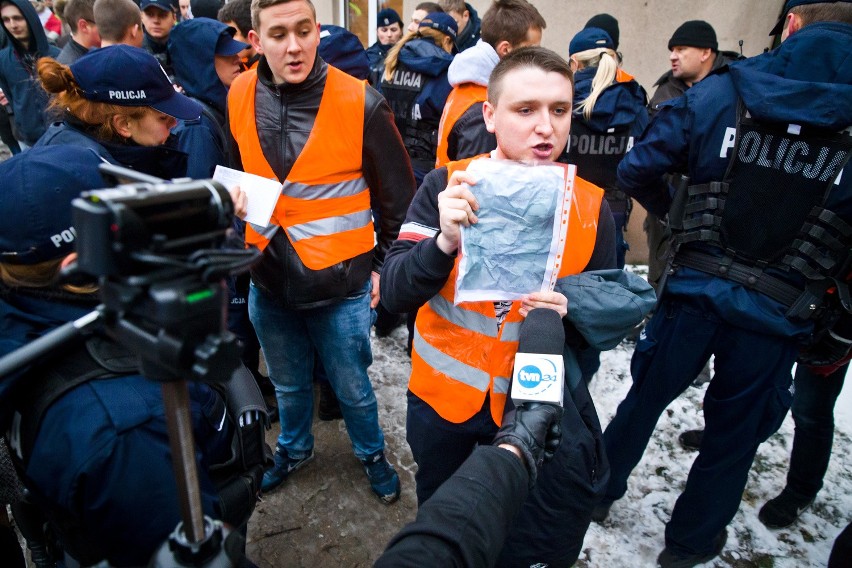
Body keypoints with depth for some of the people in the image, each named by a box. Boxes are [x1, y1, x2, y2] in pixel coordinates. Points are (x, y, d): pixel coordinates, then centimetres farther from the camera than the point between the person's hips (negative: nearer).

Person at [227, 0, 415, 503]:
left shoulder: (360, 103, -17)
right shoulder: (239, 98, -4)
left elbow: (399, 196, -6)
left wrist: (384, 265, -2)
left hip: (340, 283, -3)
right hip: (267, 278, 4)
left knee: (352, 387, 15)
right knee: (289, 384, 24)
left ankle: (372, 453, 45)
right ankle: (296, 448, 53)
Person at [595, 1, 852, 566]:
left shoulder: (720, 91, -6)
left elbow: (636, 170, -6)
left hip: (695, 291, 1)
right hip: (779, 315, 0)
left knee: (645, 397, 21)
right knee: (734, 434, 19)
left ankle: (600, 489, 42)